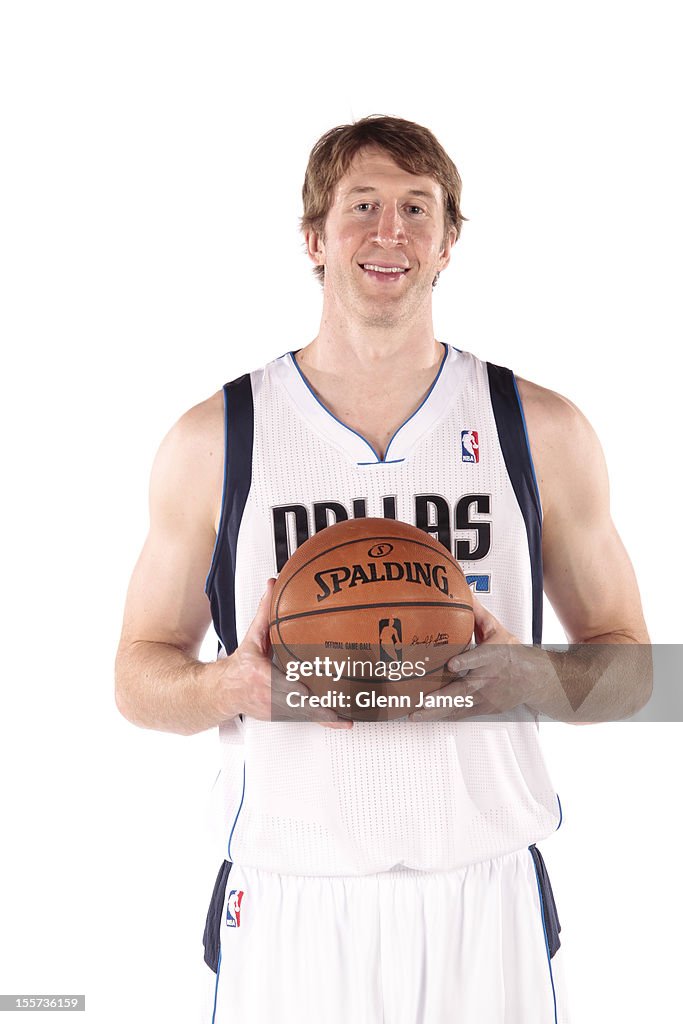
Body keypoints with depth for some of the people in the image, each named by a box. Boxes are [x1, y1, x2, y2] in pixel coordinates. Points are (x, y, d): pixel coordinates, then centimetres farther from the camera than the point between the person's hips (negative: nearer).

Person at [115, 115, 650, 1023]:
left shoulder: (545, 432, 0)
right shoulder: (214, 439, -1)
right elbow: (140, 675, 4)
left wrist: (528, 681, -15)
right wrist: (233, 686, -16)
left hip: (486, 901, 1)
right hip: (289, 906, 0)